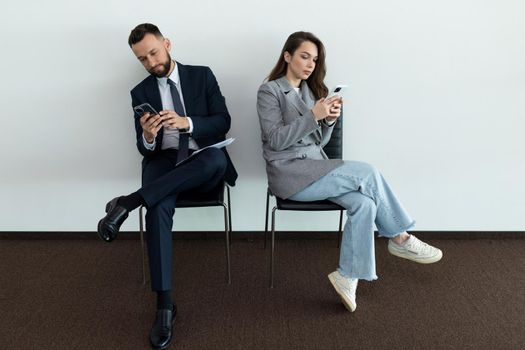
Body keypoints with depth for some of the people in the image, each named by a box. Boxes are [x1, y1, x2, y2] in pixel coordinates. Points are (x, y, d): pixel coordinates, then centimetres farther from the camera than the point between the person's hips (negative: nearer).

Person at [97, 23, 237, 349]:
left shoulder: (202, 75, 8)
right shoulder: (141, 92, 12)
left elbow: (223, 121, -2)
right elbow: (146, 150, 6)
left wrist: (186, 122, -20)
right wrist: (147, 137, -19)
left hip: (202, 165, 0)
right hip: (164, 162, 1)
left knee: (217, 158, -39)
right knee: (159, 207, -34)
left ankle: (128, 202, -32)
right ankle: (165, 305, -28)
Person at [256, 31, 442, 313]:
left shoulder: (311, 90, 18)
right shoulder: (269, 91, -1)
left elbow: (319, 142, 15)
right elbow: (276, 139, -13)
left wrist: (329, 120, -6)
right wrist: (314, 115, -19)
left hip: (315, 167, 7)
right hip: (289, 173, -6)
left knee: (364, 204, -21)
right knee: (367, 173, -19)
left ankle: (347, 276, -11)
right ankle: (399, 239, -1)